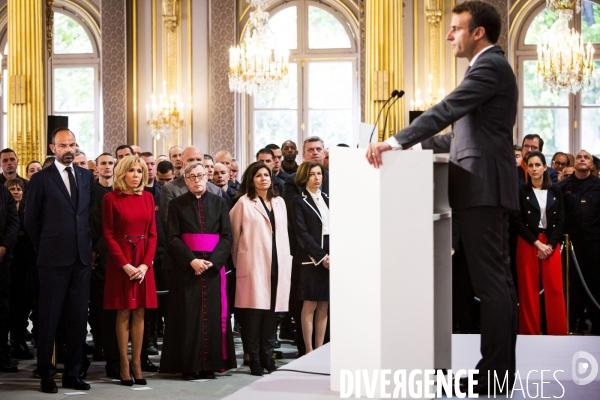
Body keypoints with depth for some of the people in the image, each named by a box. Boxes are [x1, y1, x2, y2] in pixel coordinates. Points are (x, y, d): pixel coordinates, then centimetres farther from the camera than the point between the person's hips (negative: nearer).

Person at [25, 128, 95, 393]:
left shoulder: (86, 177, 12)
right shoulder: (41, 179, -2)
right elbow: (31, 221, 2)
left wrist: (88, 244, 9)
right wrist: (45, 249, 4)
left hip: (82, 258, 4)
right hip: (54, 260, -4)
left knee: (79, 318, 6)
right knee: (49, 318, 2)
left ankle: (72, 374, 13)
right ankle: (46, 375, 9)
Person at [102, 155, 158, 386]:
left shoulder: (147, 198, 9)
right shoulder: (111, 198, -2)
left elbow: (152, 234, 7)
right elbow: (108, 235, -5)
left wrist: (145, 264, -6)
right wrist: (125, 265, -13)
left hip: (143, 263, 3)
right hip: (120, 262, -3)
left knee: (139, 313, 3)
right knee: (123, 313, -1)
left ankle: (137, 363, 6)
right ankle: (124, 364, 2)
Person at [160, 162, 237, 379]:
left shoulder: (219, 203, 8)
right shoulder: (177, 204, 4)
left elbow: (226, 237, 2)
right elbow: (173, 238, -3)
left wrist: (212, 261, -13)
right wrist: (191, 260, -16)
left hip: (214, 267, 2)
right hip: (186, 267, -2)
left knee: (212, 314, 0)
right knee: (188, 315, -3)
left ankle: (210, 364, 4)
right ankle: (189, 365, 0)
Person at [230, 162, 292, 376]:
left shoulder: (279, 202, 16)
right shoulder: (244, 202, 0)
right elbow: (234, 233, 3)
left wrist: (286, 260, 13)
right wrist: (237, 260, 8)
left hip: (277, 264, 5)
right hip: (253, 264, -5)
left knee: (272, 310, 5)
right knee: (253, 312, -5)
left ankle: (267, 357, 13)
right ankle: (254, 360, 0)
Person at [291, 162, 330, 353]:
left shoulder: (328, 199, 15)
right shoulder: (299, 201, -1)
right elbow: (302, 233, -8)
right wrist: (322, 256, -13)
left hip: (331, 257, 5)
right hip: (311, 259, -5)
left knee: (324, 307, 6)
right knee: (310, 305, -3)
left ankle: (319, 349, 10)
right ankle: (309, 351, 1)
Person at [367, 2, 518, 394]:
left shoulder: (489, 65, -10)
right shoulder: (491, 66, 22)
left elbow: (446, 110, -23)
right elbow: (466, 131, 23)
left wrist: (395, 141, -27)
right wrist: (417, 143, 18)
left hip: (482, 186, -11)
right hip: (488, 186, 11)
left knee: (490, 280, -10)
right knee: (498, 278, 10)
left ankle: (494, 373, -8)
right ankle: (502, 368, 15)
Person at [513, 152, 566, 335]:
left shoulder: (555, 191, 8)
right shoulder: (521, 191, 1)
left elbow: (561, 221, 5)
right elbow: (519, 222, -3)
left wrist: (550, 244, -7)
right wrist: (537, 243, -11)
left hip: (552, 244, 2)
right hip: (528, 244, -1)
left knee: (555, 288, -4)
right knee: (529, 289, -1)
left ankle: (558, 332, 1)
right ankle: (531, 332, 5)